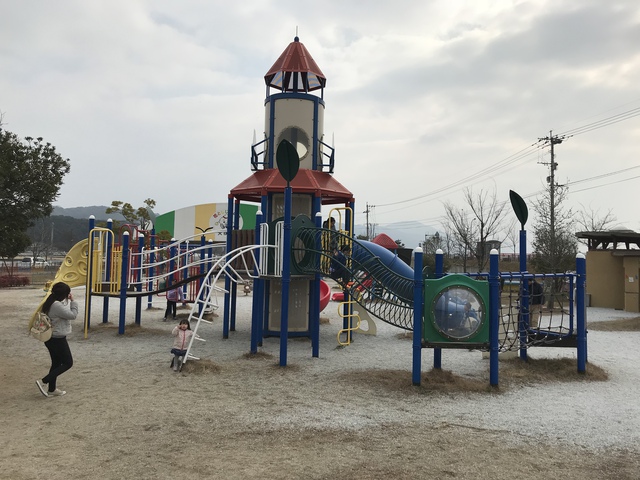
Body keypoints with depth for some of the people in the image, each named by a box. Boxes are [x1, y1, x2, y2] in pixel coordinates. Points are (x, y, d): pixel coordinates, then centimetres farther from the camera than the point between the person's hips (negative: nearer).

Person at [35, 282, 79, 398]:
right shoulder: (57, 306, -26)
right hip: (57, 340, -10)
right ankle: (44, 382, 0)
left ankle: (52, 389, 27)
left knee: (56, 363, 18)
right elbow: (72, 315, -19)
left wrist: (69, 301, 1)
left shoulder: (53, 303, 4)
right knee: (68, 363, 3)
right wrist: (73, 301, -11)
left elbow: (65, 312, 11)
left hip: (52, 339, 10)